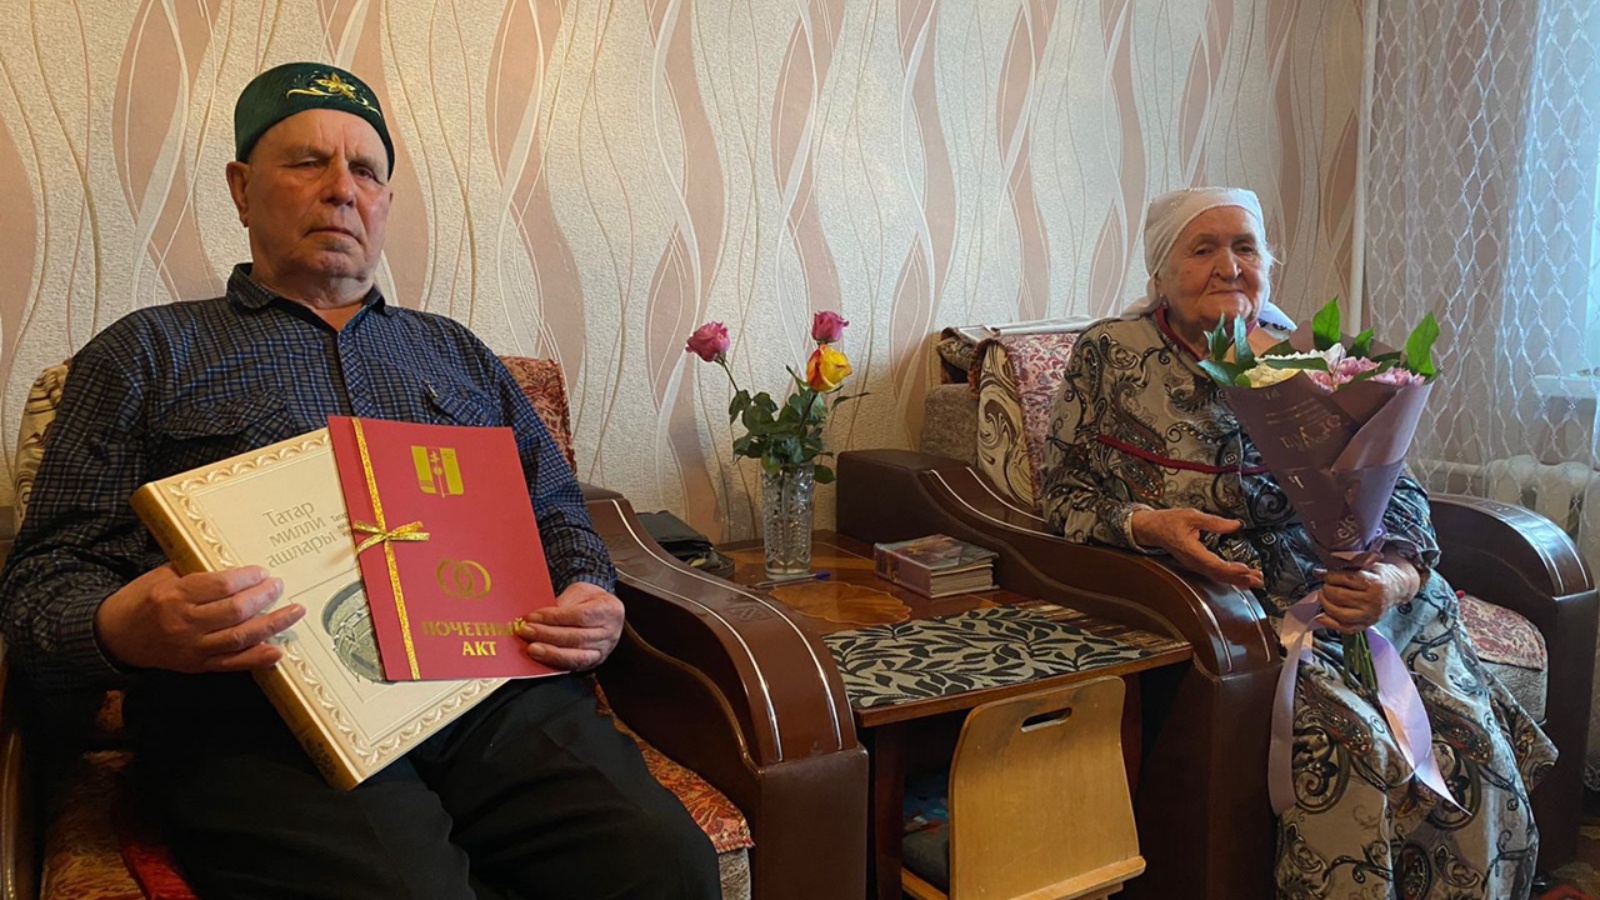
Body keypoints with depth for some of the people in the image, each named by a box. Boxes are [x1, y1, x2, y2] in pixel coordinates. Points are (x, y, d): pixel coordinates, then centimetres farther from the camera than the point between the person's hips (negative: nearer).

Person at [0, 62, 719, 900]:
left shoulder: (456, 353, 27)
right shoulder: (146, 353, 17)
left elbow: (557, 516, 25)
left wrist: (591, 603, 2)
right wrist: (121, 632, -16)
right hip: (257, 723, -2)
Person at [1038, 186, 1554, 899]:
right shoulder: (1110, 357, 2)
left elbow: (1398, 492, 6)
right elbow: (1063, 492, 1)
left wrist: (1394, 579, -15)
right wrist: (1148, 525, -20)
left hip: (1337, 596, 4)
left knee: (1475, 743, -16)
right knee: (1348, 745, -27)